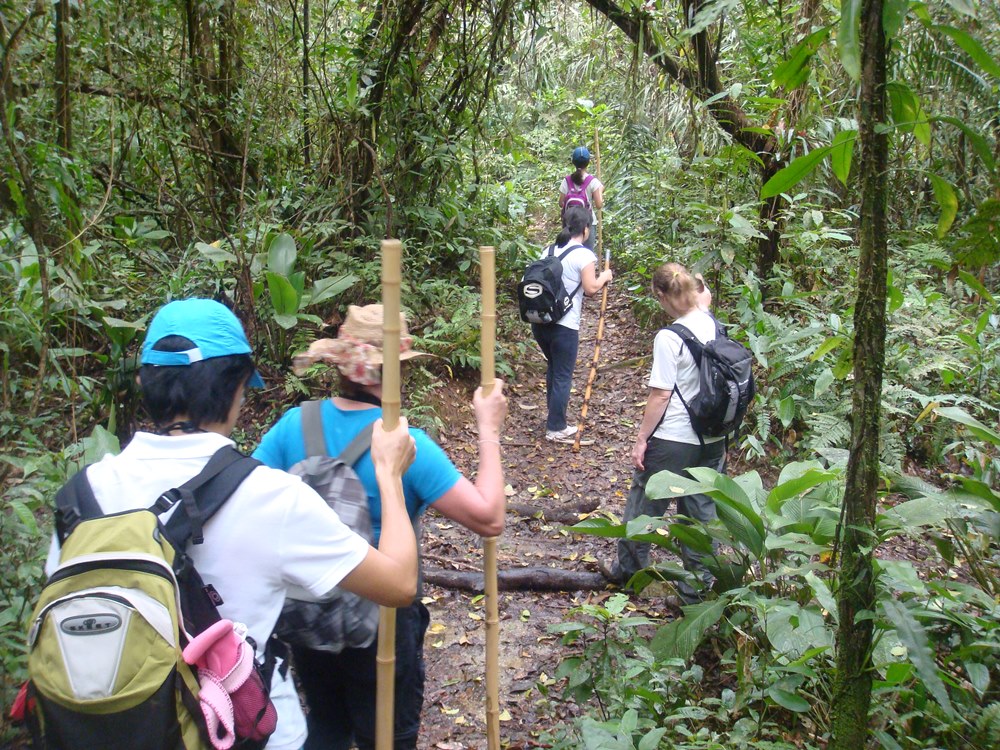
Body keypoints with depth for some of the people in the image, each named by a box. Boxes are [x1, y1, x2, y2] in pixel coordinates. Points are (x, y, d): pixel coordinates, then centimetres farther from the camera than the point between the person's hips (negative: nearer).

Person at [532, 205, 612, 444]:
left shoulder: (548, 250, 8)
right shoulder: (584, 254, -10)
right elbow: (591, 288, -11)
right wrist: (604, 277, 7)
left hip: (539, 320, 7)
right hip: (564, 325, -7)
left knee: (553, 368, 24)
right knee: (563, 376, 5)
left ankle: (554, 417, 36)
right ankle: (556, 428, 13)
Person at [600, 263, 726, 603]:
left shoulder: (669, 338, -20)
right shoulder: (713, 324, -2)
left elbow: (660, 396, -17)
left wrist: (641, 438, -9)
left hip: (672, 440, -6)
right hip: (712, 438, 7)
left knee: (643, 505, 15)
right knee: (702, 511, 16)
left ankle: (628, 569, 35)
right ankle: (698, 585, 26)